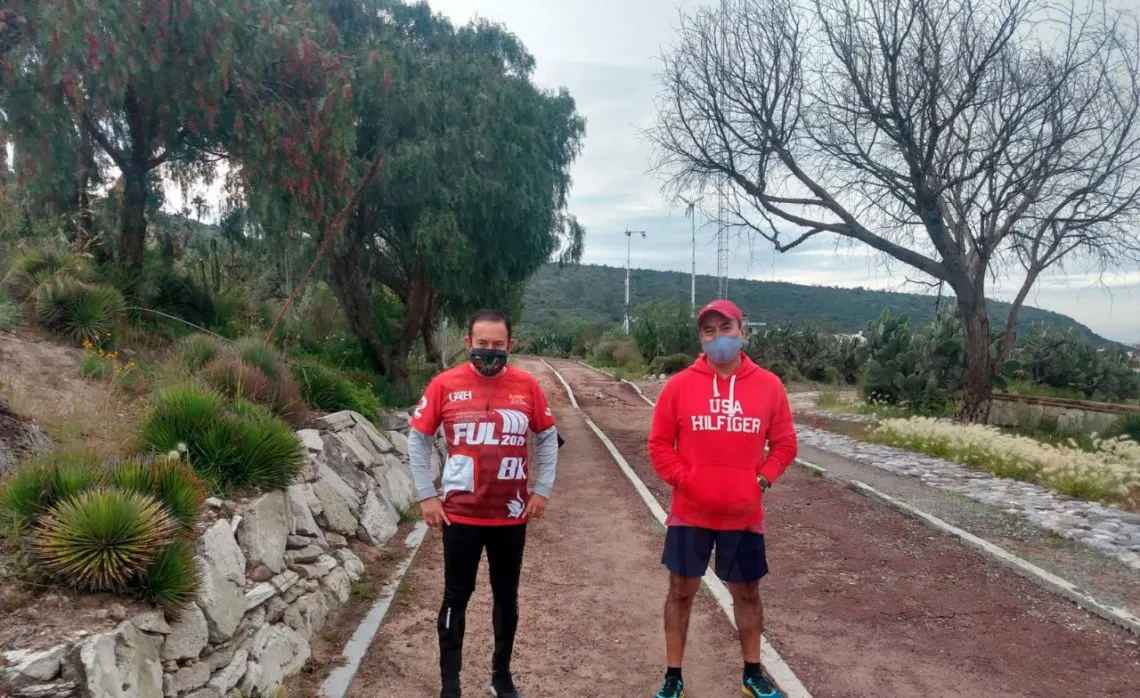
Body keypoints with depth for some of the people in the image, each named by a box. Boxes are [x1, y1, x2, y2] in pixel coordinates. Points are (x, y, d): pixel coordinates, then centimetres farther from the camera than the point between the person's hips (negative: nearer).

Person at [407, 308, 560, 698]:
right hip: (460, 514, -2)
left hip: (511, 515, 2)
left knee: (506, 596, 15)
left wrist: (542, 490, 1)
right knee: (456, 597, 9)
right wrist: (426, 495, -4)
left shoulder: (527, 386, -4)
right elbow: (418, 439, 0)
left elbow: (548, 438, 7)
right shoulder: (445, 384, -8)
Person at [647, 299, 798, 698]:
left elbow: (784, 444, 4)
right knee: (681, 591, 9)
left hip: (744, 515, 1)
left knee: (747, 593, 15)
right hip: (690, 512, -1)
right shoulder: (680, 385, -5)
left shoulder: (768, 385, -3)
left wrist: (763, 479, -8)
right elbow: (659, 444, -1)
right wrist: (682, 480, -11)